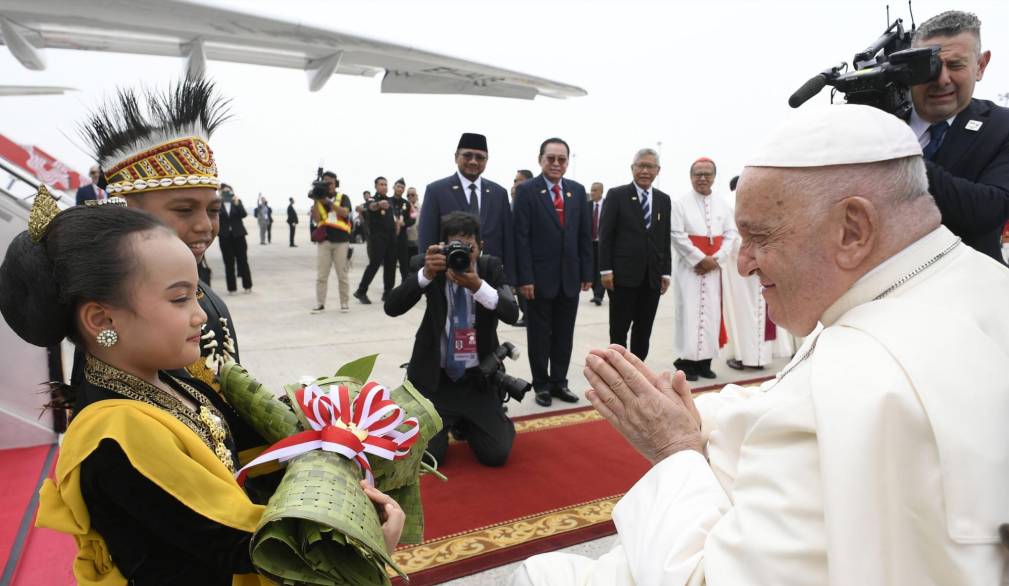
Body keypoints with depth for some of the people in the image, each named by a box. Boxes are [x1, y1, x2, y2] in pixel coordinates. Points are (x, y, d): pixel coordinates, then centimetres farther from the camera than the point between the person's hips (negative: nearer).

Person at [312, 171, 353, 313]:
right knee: (321, 275, 1)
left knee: (343, 275, 2)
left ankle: (345, 303, 10)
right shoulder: (319, 200, 10)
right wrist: (316, 201, -11)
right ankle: (320, 304, 7)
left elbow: (345, 213, -15)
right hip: (324, 240, 2)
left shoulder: (343, 197, 4)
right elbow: (316, 220, -2)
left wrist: (328, 201, -23)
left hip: (341, 240, -2)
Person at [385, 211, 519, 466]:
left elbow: (511, 313, -20)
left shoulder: (491, 267, -5)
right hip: (433, 377, -1)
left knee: (496, 454, -6)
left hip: (478, 378, 1)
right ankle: (452, 422, 26)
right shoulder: (430, 265, -7)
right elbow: (392, 308, -19)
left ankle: (468, 423, 27)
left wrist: (478, 286, -37)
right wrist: (426, 273, -34)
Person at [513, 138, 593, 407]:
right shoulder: (526, 190, -5)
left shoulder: (578, 190, 8)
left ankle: (559, 382, 24)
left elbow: (585, 235, 9)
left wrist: (587, 273, 4)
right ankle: (541, 385, 21)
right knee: (539, 334, 8)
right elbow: (521, 237, -9)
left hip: (570, 276, 4)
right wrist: (525, 277, -15)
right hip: (540, 276, -4)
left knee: (564, 334, 11)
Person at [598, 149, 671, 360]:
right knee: (619, 329, 4)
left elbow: (665, 239, 11)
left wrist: (666, 272, 6)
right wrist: (606, 269, -10)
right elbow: (605, 235, -4)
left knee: (644, 330, 9)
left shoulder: (664, 200, 12)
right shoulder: (617, 195, -1)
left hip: (652, 276, 4)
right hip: (623, 274, -4)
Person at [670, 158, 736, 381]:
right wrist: (700, 259, -13)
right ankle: (687, 361, 3)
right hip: (690, 266, -4)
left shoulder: (722, 204, 8)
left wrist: (716, 259, -8)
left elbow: (731, 233, 6)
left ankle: (705, 361, 12)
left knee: (711, 313, 5)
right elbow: (677, 235, -10)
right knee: (689, 312, -4)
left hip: (713, 267, 4)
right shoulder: (681, 202, -3)